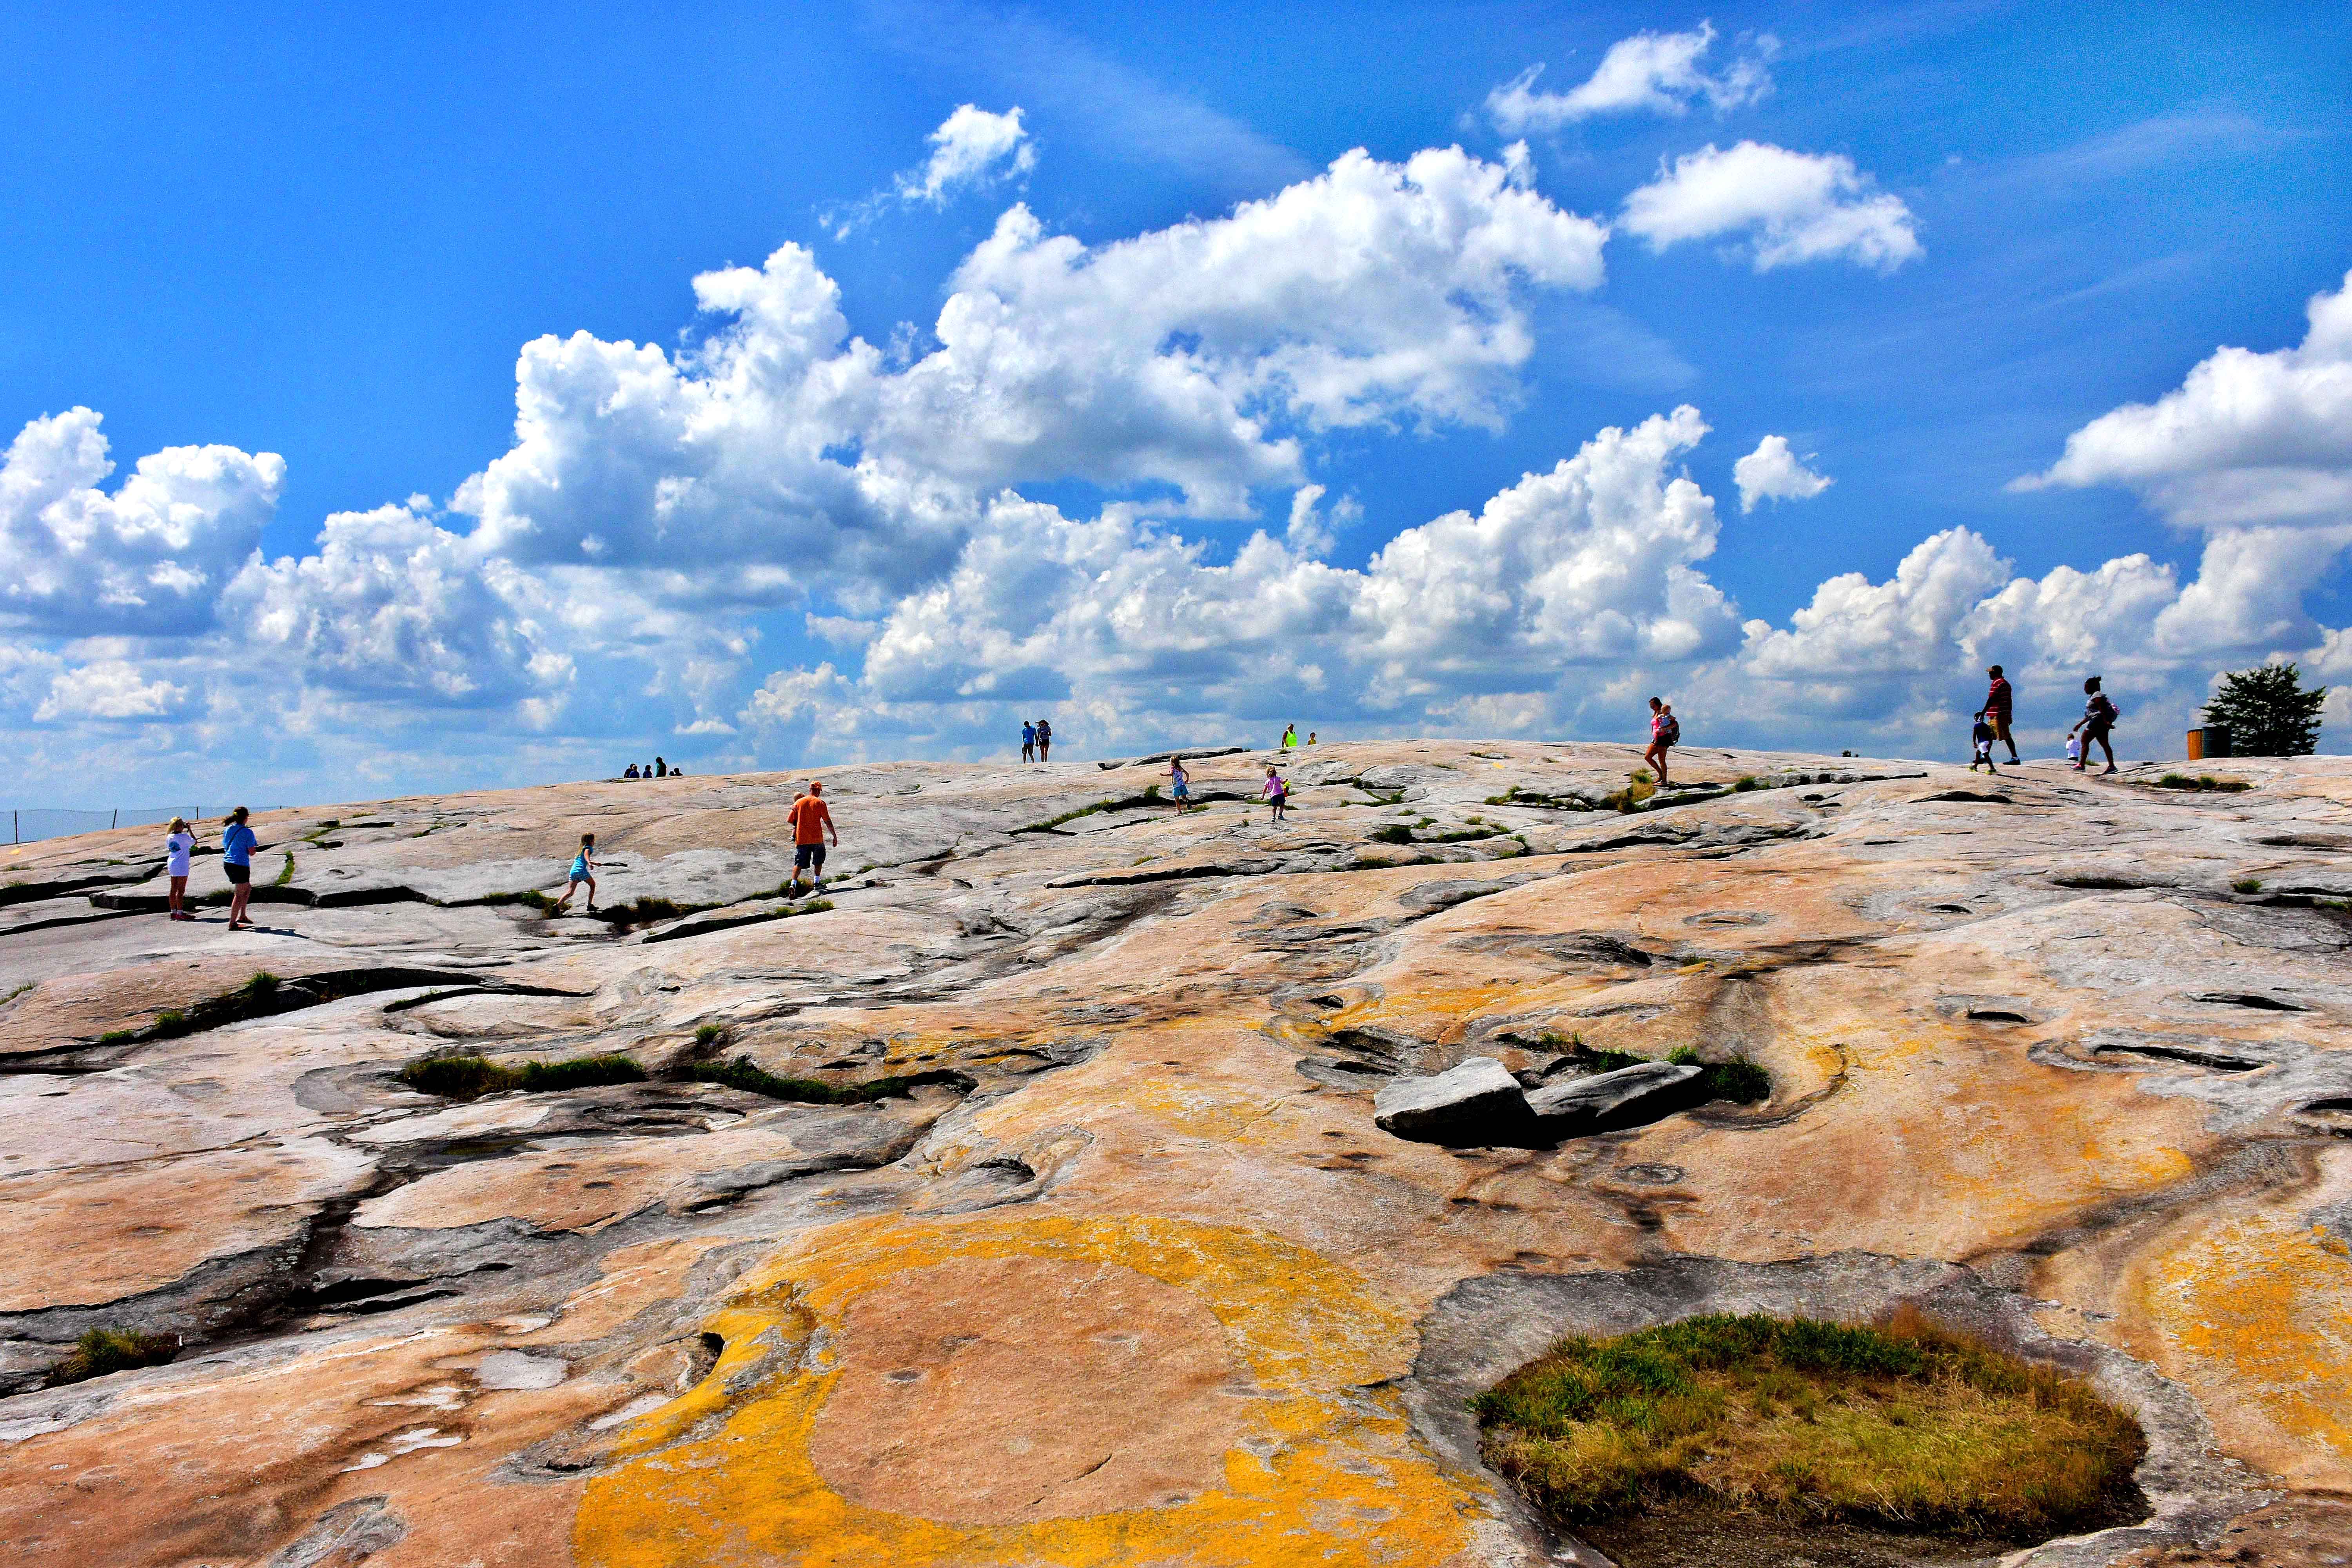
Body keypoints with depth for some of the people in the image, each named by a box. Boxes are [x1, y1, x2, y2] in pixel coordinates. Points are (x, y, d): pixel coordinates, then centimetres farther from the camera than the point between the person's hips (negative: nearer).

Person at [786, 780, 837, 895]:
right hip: (817, 838, -2)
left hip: (801, 838, 2)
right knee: (818, 860, 20)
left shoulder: (799, 802, 4)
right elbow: (828, 822, -6)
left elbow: (790, 820, 5)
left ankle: (793, 884, -15)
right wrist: (835, 836, 0)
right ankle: (816, 883, 15)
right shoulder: (820, 803, -4)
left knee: (799, 863, 3)